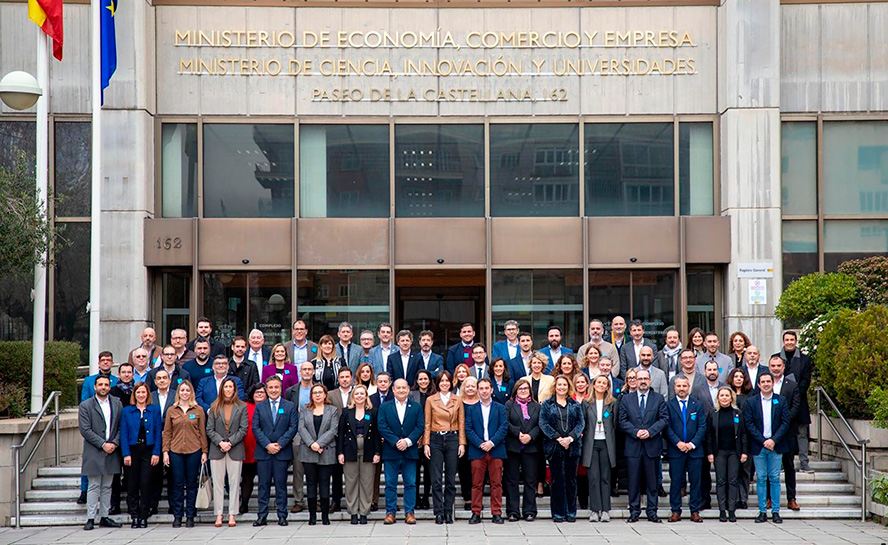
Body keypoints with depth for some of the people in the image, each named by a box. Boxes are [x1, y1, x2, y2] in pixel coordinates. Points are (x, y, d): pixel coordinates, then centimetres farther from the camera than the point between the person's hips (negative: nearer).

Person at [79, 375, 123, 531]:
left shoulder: (117, 404, 9)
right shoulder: (85, 405, -2)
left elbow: (121, 427, 9)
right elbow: (85, 430, -9)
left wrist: (114, 443, -7)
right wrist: (103, 444, -13)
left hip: (111, 451, 4)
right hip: (94, 452, -4)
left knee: (107, 487, 9)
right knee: (94, 487, -3)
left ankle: (104, 517, 14)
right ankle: (90, 518, 1)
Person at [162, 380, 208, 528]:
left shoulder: (198, 410, 5)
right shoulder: (171, 410, 7)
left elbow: (203, 432, 6)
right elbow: (167, 432, 8)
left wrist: (204, 451, 2)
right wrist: (165, 451, 1)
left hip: (194, 451, 0)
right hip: (176, 451, 1)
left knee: (191, 484, 3)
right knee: (178, 484, 1)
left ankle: (190, 516, 9)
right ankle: (177, 517, 8)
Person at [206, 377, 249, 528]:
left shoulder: (242, 407, 3)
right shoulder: (214, 407, 7)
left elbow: (243, 429, -2)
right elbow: (209, 429, 3)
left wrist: (230, 442, -11)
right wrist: (220, 442, -11)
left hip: (235, 450, -1)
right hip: (217, 450, 1)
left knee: (234, 483, 0)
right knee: (218, 484, 2)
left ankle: (232, 515, 5)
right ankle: (218, 515, 6)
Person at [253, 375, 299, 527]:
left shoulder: (290, 407, 7)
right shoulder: (259, 407, 10)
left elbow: (293, 428, -1)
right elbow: (256, 428, 3)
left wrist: (279, 444, -11)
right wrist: (267, 445, -10)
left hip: (282, 452, -1)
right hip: (263, 452, 1)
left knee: (281, 484, 1)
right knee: (263, 484, 2)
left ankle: (282, 515, 5)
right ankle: (262, 516, 5)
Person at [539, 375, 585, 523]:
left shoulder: (575, 405, 12)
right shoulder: (547, 404, 6)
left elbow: (581, 423, 4)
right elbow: (543, 423, -3)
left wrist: (570, 437, -12)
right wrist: (558, 438, -13)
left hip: (572, 446, 2)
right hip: (554, 447, -2)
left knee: (571, 479, 5)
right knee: (557, 479, 0)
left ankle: (571, 512, 12)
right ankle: (558, 512, 5)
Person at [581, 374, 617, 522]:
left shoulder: (612, 403, 7)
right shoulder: (586, 403, 8)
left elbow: (615, 424, 6)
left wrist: (612, 444, 2)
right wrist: (581, 433, -2)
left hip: (606, 443, 0)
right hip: (591, 443, 0)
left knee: (605, 478, 2)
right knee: (593, 478, -3)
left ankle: (605, 510, 5)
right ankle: (594, 510, -1)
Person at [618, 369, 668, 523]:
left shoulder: (659, 398, 7)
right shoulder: (626, 398, 8)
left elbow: (664, 419, 1)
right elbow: (622, 420, 4)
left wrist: (650, 431, -12)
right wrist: (635, 432, -11)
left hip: (652, 445, 0)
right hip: (633, 446, 0)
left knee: (652, 481, 4)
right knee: (634, 480, 1)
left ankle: (652, 511, 11)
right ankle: (634, 511, 9)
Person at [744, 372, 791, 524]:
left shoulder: (781, 400, 6)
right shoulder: (751, 402, 4)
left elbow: (785, 422, 1)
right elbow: (748, 424, -2)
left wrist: (774, 440, -11)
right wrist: (763, 441, -11)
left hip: (775, 446, 0)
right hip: (758, 446, 0)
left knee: (775, 478, 2)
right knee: (761, 479, 2)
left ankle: (775, 511, 8)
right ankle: (762, 512, 7)